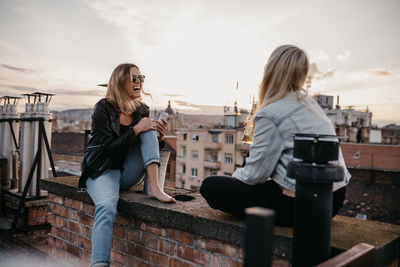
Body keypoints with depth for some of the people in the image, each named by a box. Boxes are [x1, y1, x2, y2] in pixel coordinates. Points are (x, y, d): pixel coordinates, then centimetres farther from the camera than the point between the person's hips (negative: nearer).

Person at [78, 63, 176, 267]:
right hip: (103, 170, -4)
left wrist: (158, 137, -10)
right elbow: (110, 148, -16)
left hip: (128, 173, 5)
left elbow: (145, 135, 12)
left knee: (148, 129, -14)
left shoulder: (142, 110, 6)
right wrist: (136, 129, -24)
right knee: (107, 206, -35)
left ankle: (154, 187, -26)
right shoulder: (104, 108, -9)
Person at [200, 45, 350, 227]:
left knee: (210, 186, -3)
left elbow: (255, 174, -14)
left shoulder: (271, 114, -18)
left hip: (301, 205, -9)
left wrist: (235, 176, 9)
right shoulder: (309, 102, 10)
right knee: (248, 158, 27)